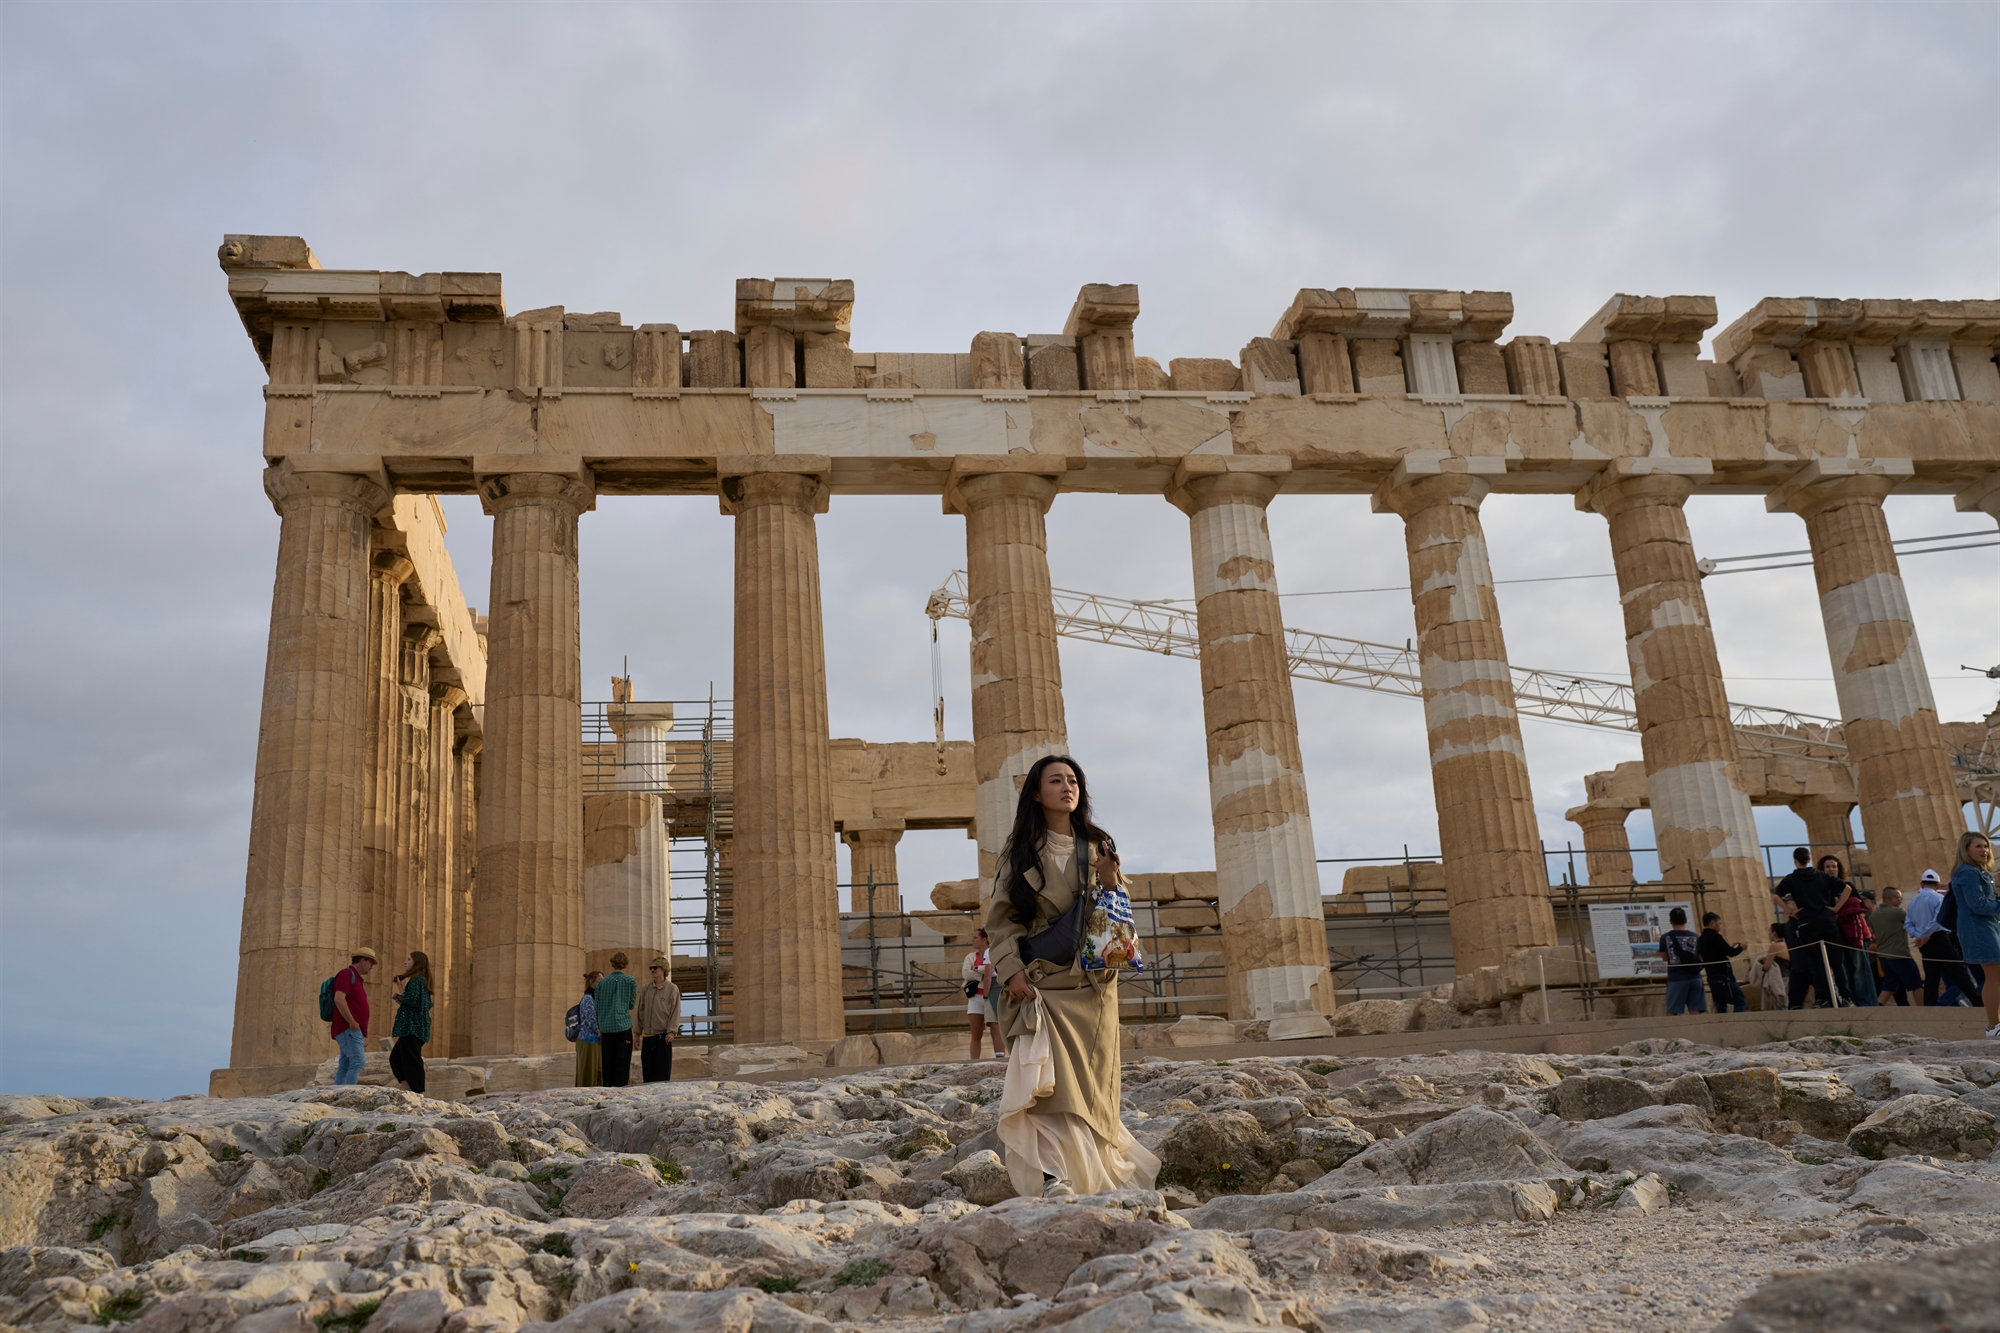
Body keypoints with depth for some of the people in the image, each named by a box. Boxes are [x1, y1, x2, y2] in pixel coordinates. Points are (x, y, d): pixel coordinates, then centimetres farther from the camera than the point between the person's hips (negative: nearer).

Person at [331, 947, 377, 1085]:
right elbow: (339, 999, -19)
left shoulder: (356, 978, 24)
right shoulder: (347, 974, -5)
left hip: (354, 1031, 10)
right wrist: (352, 1023, -20)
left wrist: (363, 1034, 23)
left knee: (344, 1067, 4)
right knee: (358, 1062, -20)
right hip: (349, 1029, -10)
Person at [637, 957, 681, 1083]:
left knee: (663, 1075, -2)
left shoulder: (672, 989, -2)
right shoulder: (645, 989, 10)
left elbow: (675, 1012, -4)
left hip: (663, 1036, -4)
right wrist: (638, 1033, 12)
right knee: (647, 1074, 5)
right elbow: (641, 1011, 15)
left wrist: (671, 1031, -13)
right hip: (647, 1036, 4)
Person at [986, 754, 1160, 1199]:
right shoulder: (1019, 850, 7)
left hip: (1091, 982, 2)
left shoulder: (1098, 847, 13)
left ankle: (1095, 1173, 10)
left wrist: (1110, 883, -7)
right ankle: (1053, 1175, -19)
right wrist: (1011, 971, -11)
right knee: (1048, 1077, -15)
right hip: (1039, 981, -2)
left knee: (1090, 1079, 0)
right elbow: (1000, 917, 3)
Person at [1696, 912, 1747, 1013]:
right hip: (1723, 977, -9)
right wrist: (1740, 947, 7)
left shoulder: (1701, 939, 13)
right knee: (1740, 1002, -5)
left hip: (1713, 978, 9)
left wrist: (1730, 948, 18)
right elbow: (1731, 953, -12)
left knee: (1720, 1007, 9)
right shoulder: (1714, 936, -13)